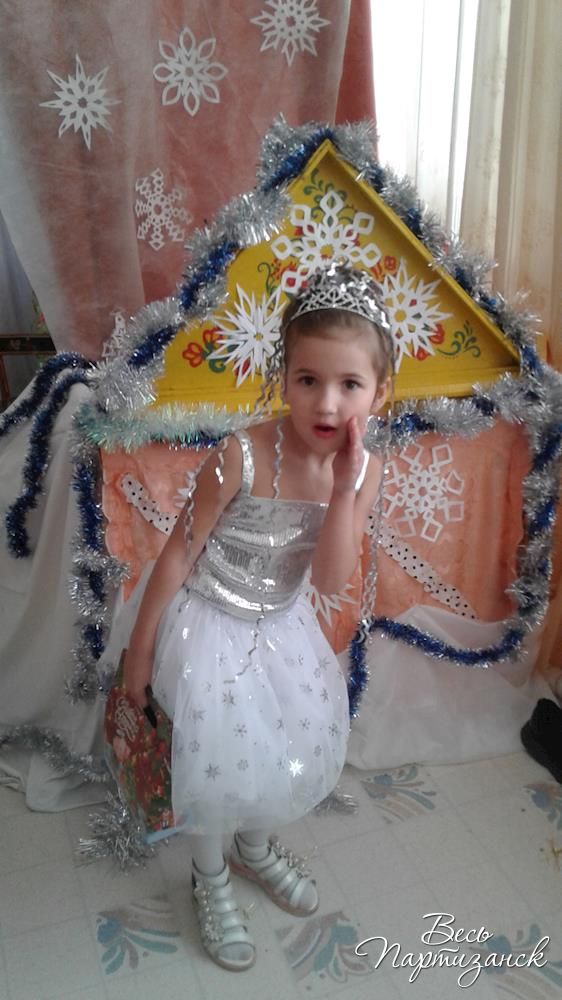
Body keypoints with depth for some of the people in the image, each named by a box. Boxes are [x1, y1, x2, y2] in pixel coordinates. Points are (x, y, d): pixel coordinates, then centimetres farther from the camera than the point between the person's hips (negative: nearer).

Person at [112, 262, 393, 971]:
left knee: (295, 749, 18)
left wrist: (344, 488, -31)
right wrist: (139, 646, -10)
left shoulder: (363, 469, -14)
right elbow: (180, 550, -19)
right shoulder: (243, 455, -29)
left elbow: (332, 580, -18)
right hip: (209, 626, -5)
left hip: (281, 628, 5)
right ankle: (210, 880, 39)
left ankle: (254, 847, 51)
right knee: (216, 760, 4)